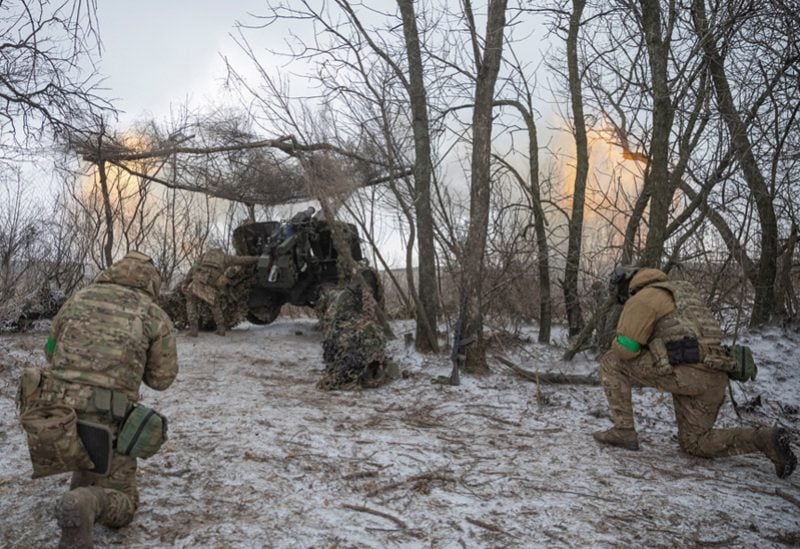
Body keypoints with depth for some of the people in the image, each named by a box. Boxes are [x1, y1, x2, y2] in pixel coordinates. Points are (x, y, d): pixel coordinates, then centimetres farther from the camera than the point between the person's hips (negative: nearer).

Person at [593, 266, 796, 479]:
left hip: (685, 372, -8)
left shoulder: (642, 298, 1)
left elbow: (624, 348, -6)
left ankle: (624, 430, 2)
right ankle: (765, 438, 5)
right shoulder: (682, 290, 28)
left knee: (611, 363, 4)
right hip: (715, 377, 8)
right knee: (695, 444, 21)